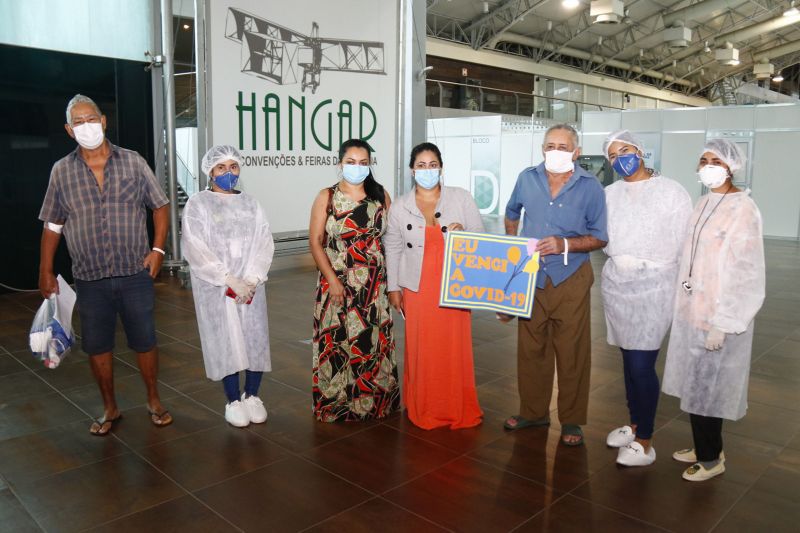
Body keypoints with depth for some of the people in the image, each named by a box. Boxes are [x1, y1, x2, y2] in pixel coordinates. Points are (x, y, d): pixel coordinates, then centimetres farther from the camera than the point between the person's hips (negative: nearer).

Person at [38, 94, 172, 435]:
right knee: (97, 346, 10)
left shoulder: (133, 162, -1)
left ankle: (154, 401, 27)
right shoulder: (62, 171, 2)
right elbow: (52, 225, 8)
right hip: (90, 279, 1)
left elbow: (160, 206, 5)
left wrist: (158, 248, -6)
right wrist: (46, 272, 6)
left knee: (144, 342, 7)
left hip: (135, 274, -1)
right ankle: (110, 408, 29)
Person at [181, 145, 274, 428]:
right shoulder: (197, 204, 0)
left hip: (250, 285, 3)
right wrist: (231, 281, -16)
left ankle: (252, 396, 19)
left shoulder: (251, 204, 10)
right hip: (215, 287, -3)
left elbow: (264, 243, 1)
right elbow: (196, 249, -10)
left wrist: (251, 280, -14)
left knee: (256, 338, 2)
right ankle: (233, 401, 16)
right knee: (226, 341, 1)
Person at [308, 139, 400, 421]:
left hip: (374, 284, 2)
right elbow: (315, 241, -4)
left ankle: (374, 401, 22)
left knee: (373, 340, 7)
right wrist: (332, 280, -12)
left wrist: (391, 277, -2)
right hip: (338, 283, -2)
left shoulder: (380, 195, 7)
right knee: (338, 341, 1)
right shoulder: (326, 197, 0)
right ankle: (336, 402, 18)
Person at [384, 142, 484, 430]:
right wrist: (393, 287, 8)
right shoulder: (400, 206, 4)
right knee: (421, 350, 4)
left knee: (455, 348, 4)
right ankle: (423, 410, 21)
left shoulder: (461, 198, 1)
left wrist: (463, 232, -17)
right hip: (417, 289, 1)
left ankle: (458, 410, 21)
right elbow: (393, 248, 9)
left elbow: (480, 235, 4)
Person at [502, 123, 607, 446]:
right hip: (531, 277, 3)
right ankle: (533, 411, 29)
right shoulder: (527, 179, 2)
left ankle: (571, 420, 21)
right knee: (530, 348, 11)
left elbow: (600, 237, -4)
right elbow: (511, 214, 20)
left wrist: (565, 244, -19)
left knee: (572, 352, 5)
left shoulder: (590, 187, -7)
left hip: (570, 279, -3)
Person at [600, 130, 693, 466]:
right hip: (616, 283, 4)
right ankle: (635, 424, 29)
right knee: (628, 359, 12)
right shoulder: (609, 194, 9)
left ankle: (645, 442, 7)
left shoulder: (671, 192, -3)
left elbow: (685, 242, -7)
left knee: (642, 364, -6)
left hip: (654, 286, -4)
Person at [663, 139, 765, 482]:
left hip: (717, 315, -8)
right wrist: (684, 303, 12)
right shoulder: (705, 204, 9)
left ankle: (711, 458, 23)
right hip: (693, 310, 8)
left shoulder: (742, 210, -16)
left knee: (707, 388, 5)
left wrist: (722, 323, -20)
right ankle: (703, 447, 33)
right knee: (694, 384, 16)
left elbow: (746, 273, -19)